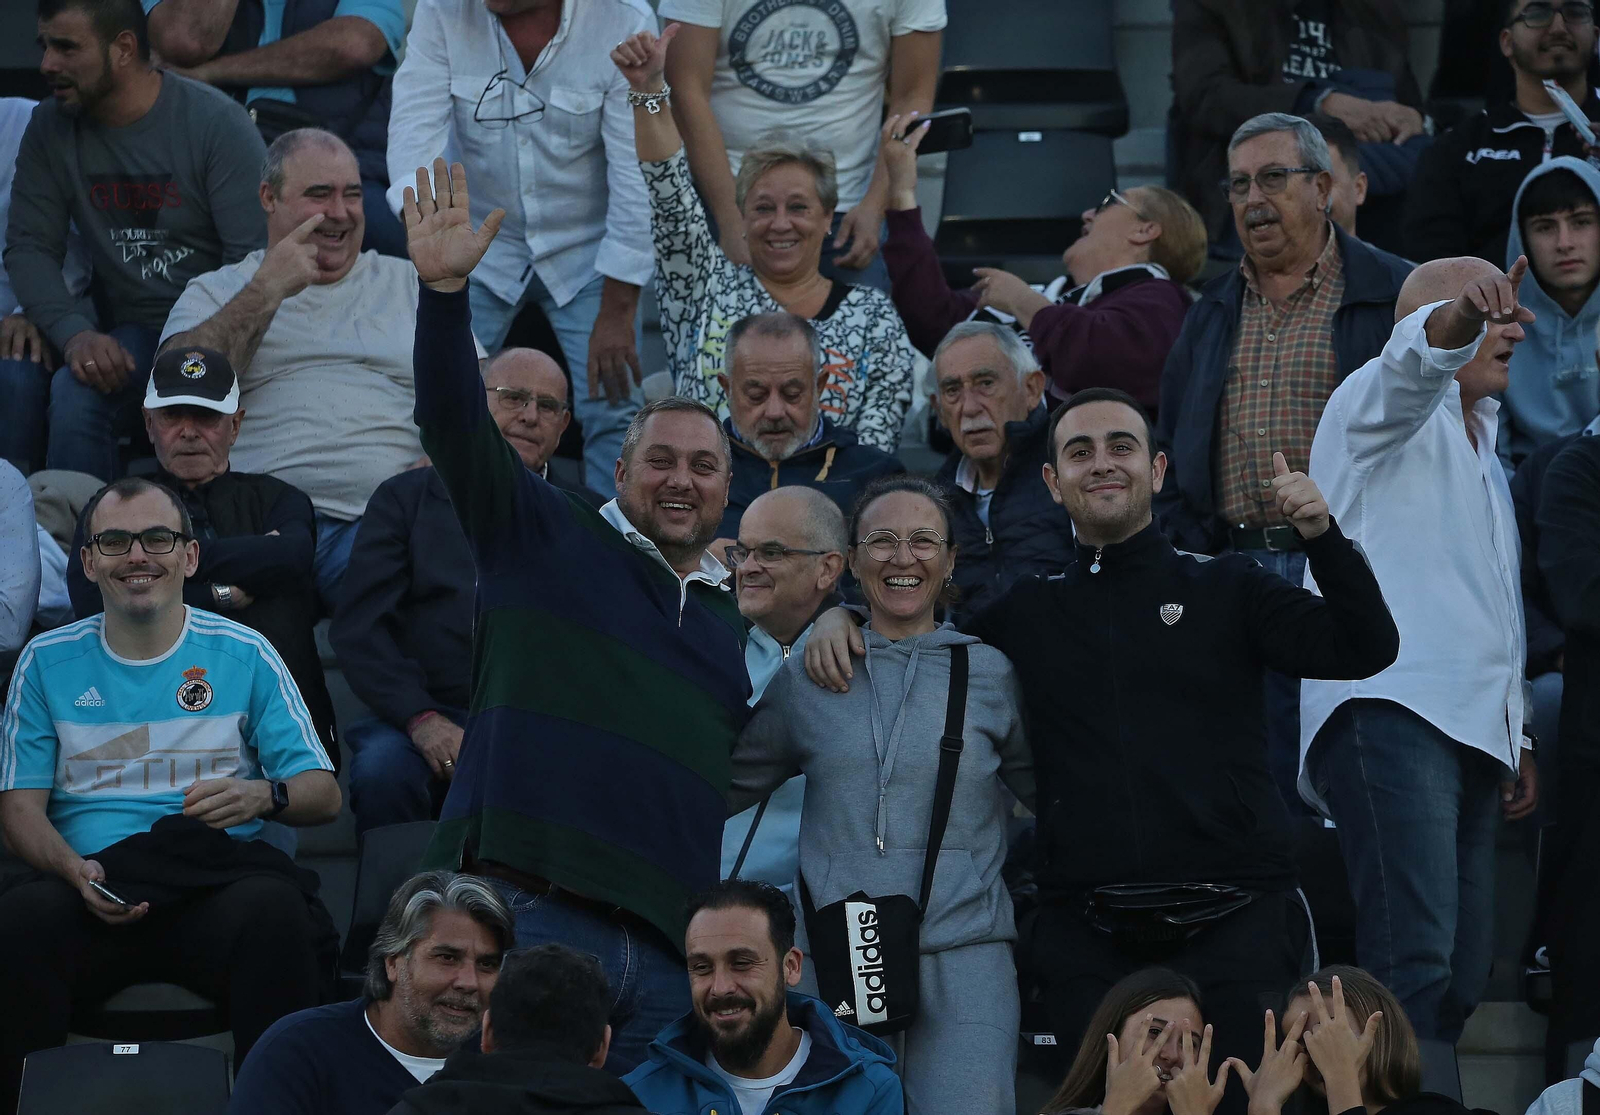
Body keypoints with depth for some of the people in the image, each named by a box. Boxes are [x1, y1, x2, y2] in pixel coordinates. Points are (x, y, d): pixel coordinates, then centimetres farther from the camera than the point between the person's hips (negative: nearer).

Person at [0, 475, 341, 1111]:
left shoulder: (243, 655, 14)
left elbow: (323, 794, 11)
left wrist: (263, 796, -14)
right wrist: (75, 871, -11)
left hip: (220, 879, 0)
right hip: (94, 887, 0)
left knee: (272, 910, -37)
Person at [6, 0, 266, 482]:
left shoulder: (218, 124, -8)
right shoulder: (51, 129, 4)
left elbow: (254, 257, -12)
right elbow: (29, 247, 0)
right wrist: (74, 333, -19)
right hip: (129, 330, 3)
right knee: (75, 395, -30)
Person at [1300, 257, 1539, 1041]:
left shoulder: (1477, 445, 31)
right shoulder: (1385, 407, 4)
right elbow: (1415, 360, -21)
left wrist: (1515, 737, 30)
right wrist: (1458, 319, -43)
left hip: (1471, 726, 9)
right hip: (1390, 710, -9)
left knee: (1462, 971, 2)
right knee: (1413, 954, -23)